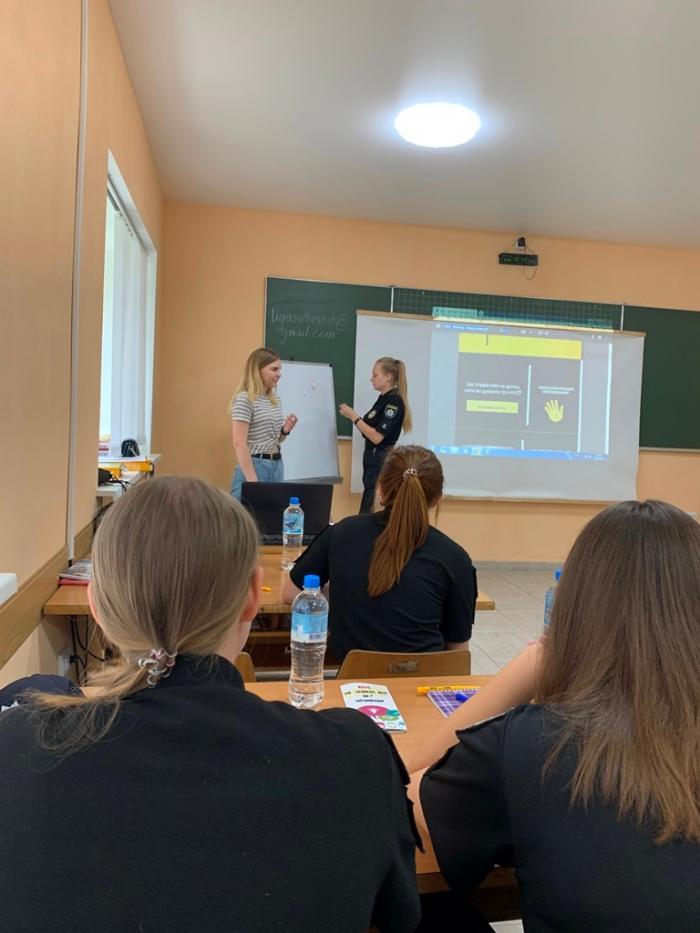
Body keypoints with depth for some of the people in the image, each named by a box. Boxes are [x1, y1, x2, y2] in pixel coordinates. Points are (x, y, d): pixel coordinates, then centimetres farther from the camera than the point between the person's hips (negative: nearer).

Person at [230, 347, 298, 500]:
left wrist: (285, 431, -2)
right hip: (255, 466, -8)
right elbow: (239, 444, -17)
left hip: (277, 466, 8)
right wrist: (252, 481, -21)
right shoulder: (244, 399, -12)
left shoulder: (276, 399, 12)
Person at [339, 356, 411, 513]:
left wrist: (354, 416, -18)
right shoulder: (383, 399, 13)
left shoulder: (394, 401, -16)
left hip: (382, 462, -10)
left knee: (370, 514, -7)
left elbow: (377, 437, -22)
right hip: (374, 460, 10)